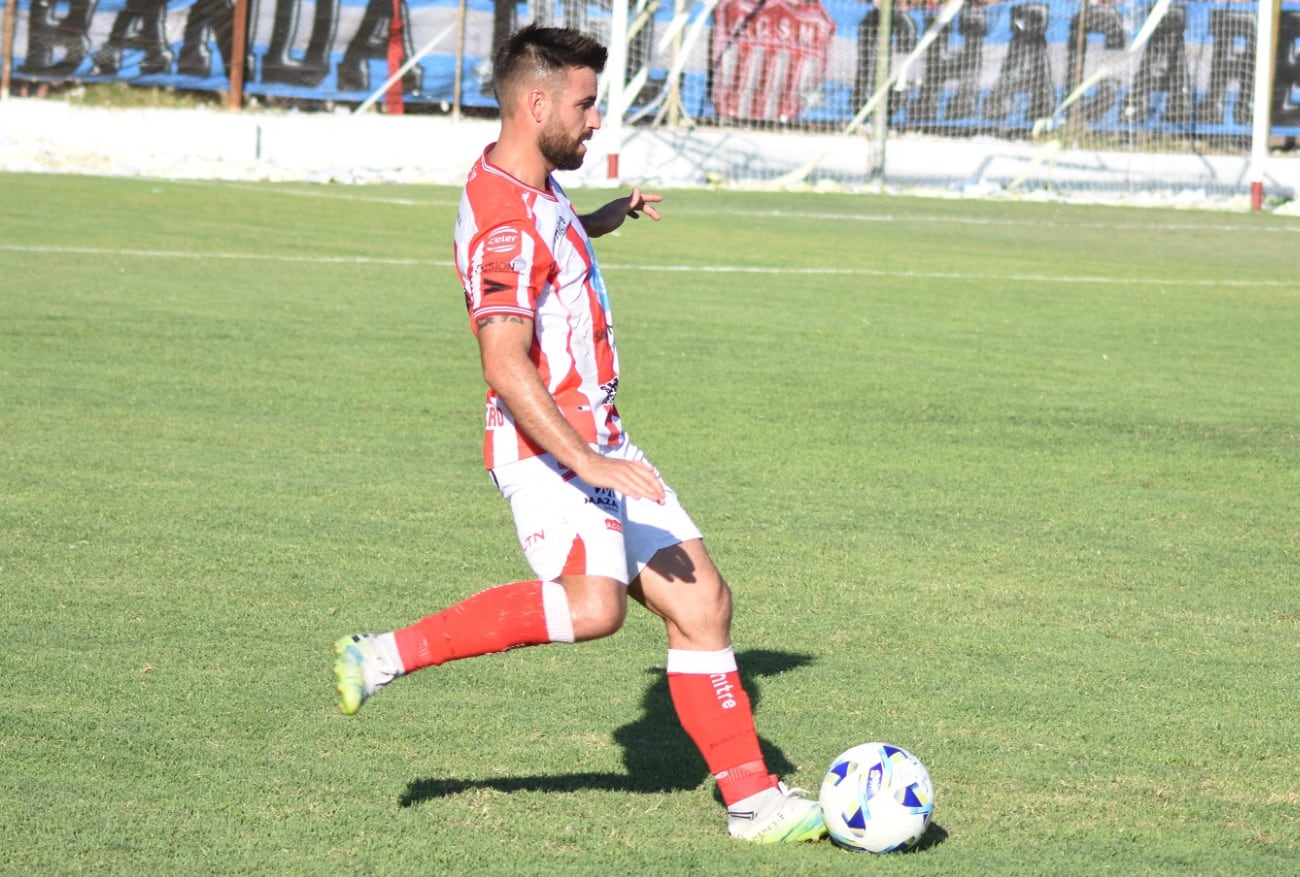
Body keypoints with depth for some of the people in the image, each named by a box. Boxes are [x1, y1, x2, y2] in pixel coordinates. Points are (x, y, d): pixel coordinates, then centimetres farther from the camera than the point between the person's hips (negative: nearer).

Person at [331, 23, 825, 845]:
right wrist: (586, 463, -33)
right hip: (545, 447, -10)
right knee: (595, 602, -30)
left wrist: (605, 218, 30)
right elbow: (506, 363, -28)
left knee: (701, 601, 4)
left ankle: (753, 799, 8)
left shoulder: (533, 190, 13)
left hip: (598, 441, 10)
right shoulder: (504, 218, -19)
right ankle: (389, 655, -19)